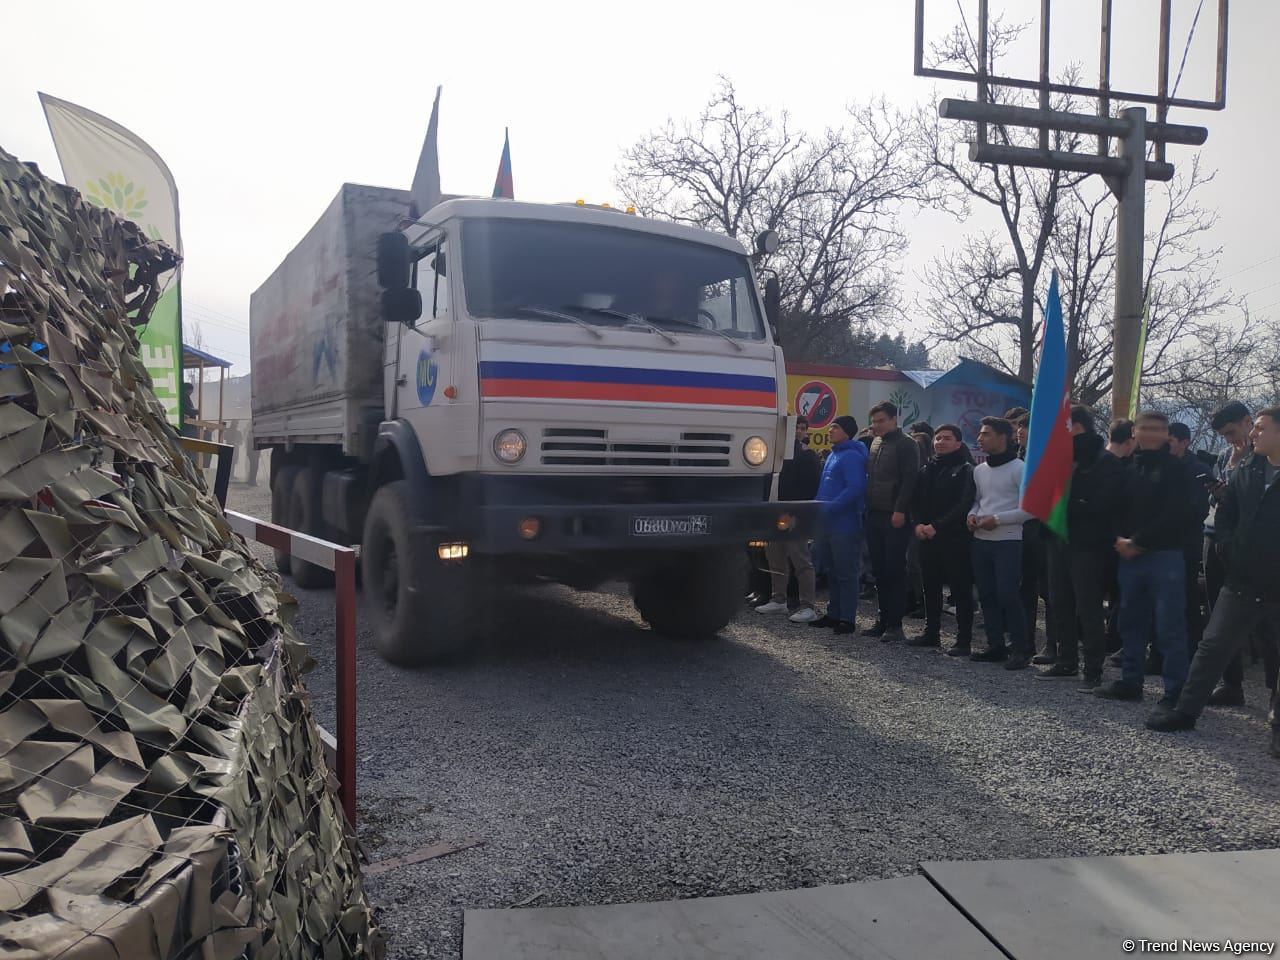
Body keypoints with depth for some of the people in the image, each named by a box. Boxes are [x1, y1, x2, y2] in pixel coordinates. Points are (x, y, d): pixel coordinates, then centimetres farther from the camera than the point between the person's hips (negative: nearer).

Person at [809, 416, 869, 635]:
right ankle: (834, 613, 24)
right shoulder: (833, 455, 17)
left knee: (846, 573, -2)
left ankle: (848, 619, 4)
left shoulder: (852, 456, -12)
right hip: (827, 523, 9)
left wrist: (829, 508, -24)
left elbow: (855, 488, -23)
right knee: (831, 571, 15)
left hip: (844, 524, -9)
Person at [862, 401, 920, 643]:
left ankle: (895, 624, 1)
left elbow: (909, 480, -14)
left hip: (894, 517, -7)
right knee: (879, 570, 10)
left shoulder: (906, 444, -6)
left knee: (894, 571, -4)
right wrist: (867, 508, 13)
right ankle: (884, 619, 17)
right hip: (874, 515, 7)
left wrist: (900, 510, -20)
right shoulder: (874, 443, 17)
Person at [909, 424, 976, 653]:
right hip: (927, 537, 6)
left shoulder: (965, 470, -3)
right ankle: (931, 633, 23)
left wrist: (937, 526, -17)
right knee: (931, 587, 12)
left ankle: (964, 640, 2)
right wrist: (918, 524, -5)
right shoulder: (927, 469, 15)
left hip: (955, 538, -6)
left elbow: (964, 505, -13)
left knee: (961, 589, -2)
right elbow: (916, 500, 14)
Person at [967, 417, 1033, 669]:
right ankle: (996, 645, 19)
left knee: (1007, 595, -9)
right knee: (987, 595, 9)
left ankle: (1020, 649, 3)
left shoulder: (1019, 468, -9)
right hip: (981, 540, 7)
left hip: (1008, 541, -7)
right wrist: (972, 515, 2)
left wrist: (996, 520, -17)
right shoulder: (979, 470, 13)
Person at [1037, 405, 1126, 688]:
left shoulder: (1107, 463, -7)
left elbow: (1100, 505, -17)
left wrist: (1065, 507, -11)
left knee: (1088, 609, -3)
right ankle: (1067, 662, 23)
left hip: (1087, 546, -7)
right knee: (1061, 606, 12)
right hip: (1059, 542, 7)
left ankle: (1094, 670, 5)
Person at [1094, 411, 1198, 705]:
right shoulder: (1128, 469, 14)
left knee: (1169, 628, -4)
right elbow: (1116, 507, 14)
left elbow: (1174, 515, -10)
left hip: (1165, 557, -5)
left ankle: (1175, 692, 0)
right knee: (1132, 623, 11)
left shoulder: (1176, 469, -1)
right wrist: (1120, 540, -5)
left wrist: (1138, 542, -11)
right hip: (1129, 557, 5)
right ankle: (1130, 683, 21)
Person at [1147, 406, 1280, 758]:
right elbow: (1223, 521, 12)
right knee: (1212, 647, 8)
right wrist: (1237, 554, -1)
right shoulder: (1246, 471, 6)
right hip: (1243, 582, 4)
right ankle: (1185, 711, 16)